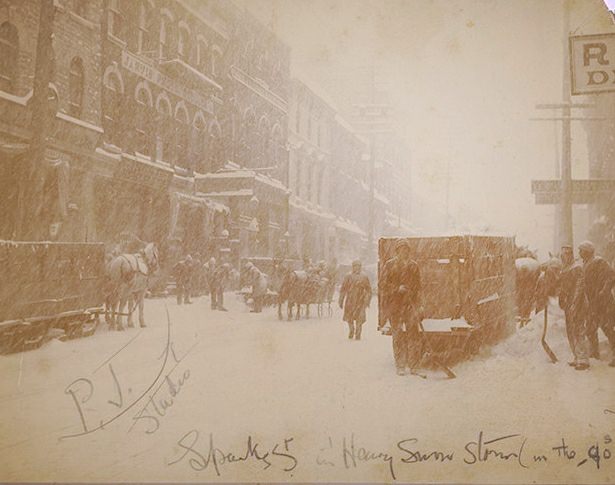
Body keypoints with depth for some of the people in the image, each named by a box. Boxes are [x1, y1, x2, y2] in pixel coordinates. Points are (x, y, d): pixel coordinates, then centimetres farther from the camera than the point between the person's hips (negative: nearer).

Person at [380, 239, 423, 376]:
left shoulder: (413, 265, 13)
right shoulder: (389, 265, 4)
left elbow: (418, 286, 15)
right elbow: (385, 285, 2)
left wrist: (418, 305, 8)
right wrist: (397, 289, -14)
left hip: (411, 304, 2)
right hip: (395, 304, -2)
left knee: (414, 333, -6)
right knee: (398, 336, 0)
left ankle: (413, 366, 1)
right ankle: (400, 366, 8)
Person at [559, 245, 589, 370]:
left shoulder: (577, 268, -11)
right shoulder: (564, 270, 15)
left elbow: (579, 287, -17)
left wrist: (574, 305, -22)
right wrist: (562, 302, 14)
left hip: (577, 304, -9)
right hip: (567, 305, 9)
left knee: (579, 331, -8)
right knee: (570, 332, 12)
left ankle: (583, 360, -6)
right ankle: (576, 358, 20)